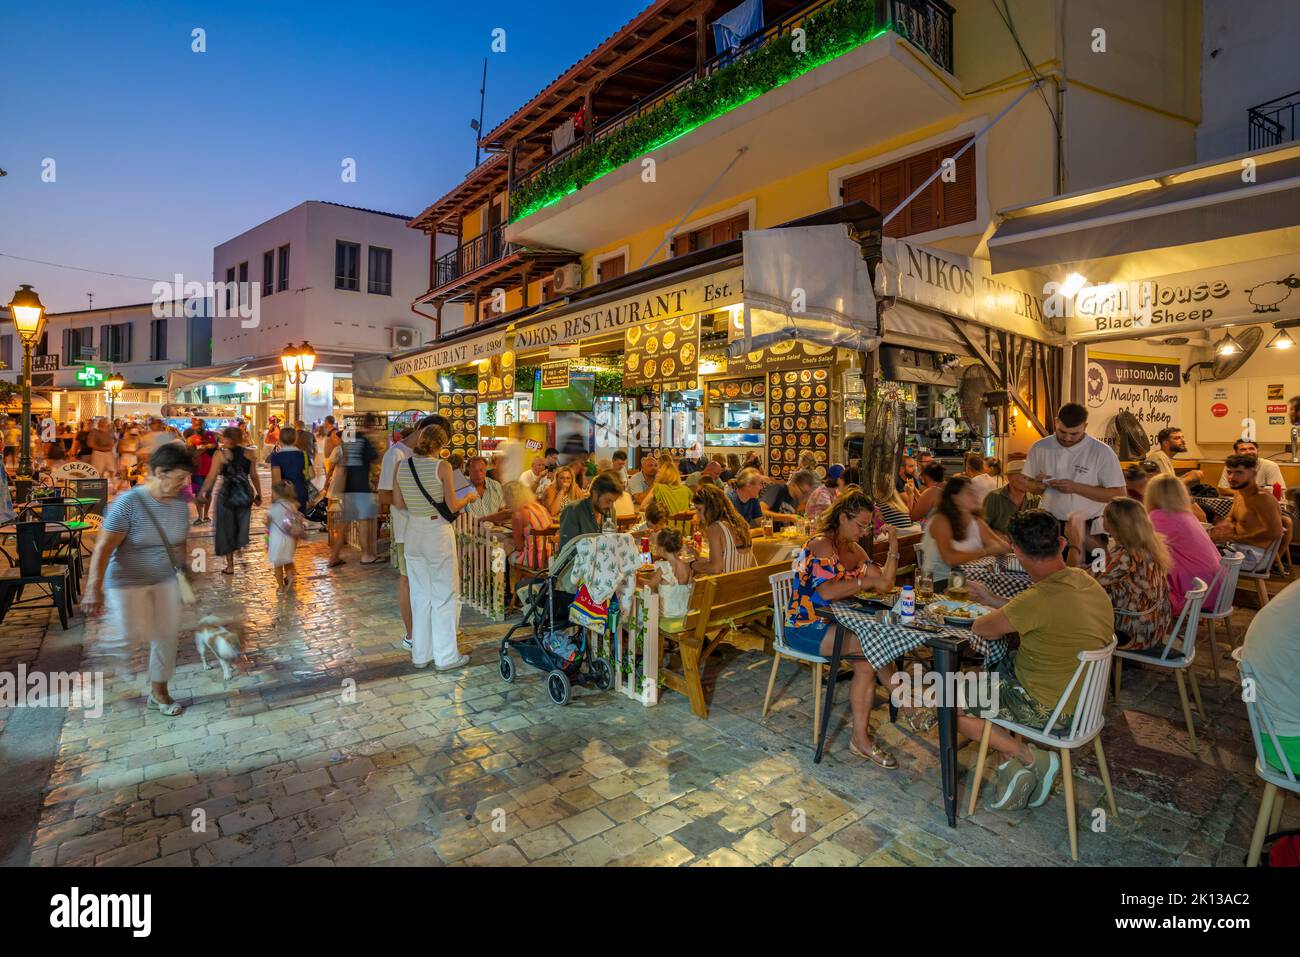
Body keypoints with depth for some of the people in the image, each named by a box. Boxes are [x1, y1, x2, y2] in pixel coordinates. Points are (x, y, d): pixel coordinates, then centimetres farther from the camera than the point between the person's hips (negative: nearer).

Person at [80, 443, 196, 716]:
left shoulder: (181, 503, -3)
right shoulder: (128, 502, -20)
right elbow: (103, 547, -20)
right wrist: (94, 588, -25)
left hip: (166, 579, 5)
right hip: (128, 580, -5)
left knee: (167, 635, 6)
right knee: (134, 636, -13)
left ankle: (158, 692, 23)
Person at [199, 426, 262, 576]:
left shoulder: (220, 454, -9)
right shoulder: (248, 454, 1)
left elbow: (212, 477, -12)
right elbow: (254, 476, 3)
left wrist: (203, 492, -2)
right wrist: (258, 494, 10)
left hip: (227, 494, -2)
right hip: (245, 494, 3)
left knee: (226, 528, 10)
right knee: (241, 524, 22)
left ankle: (230, 566, 16)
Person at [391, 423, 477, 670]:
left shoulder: (402, 466, 2)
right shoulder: (442, 466, -13)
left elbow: (399, 503, 8)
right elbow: (452, 507, -11)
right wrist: (468, 497, 8)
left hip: (413, 533, 5)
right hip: (438, 532, -5)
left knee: (420, 595, 15)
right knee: (444, 595, 6)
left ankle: (420, 654, 24)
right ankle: (446, 656, 12)